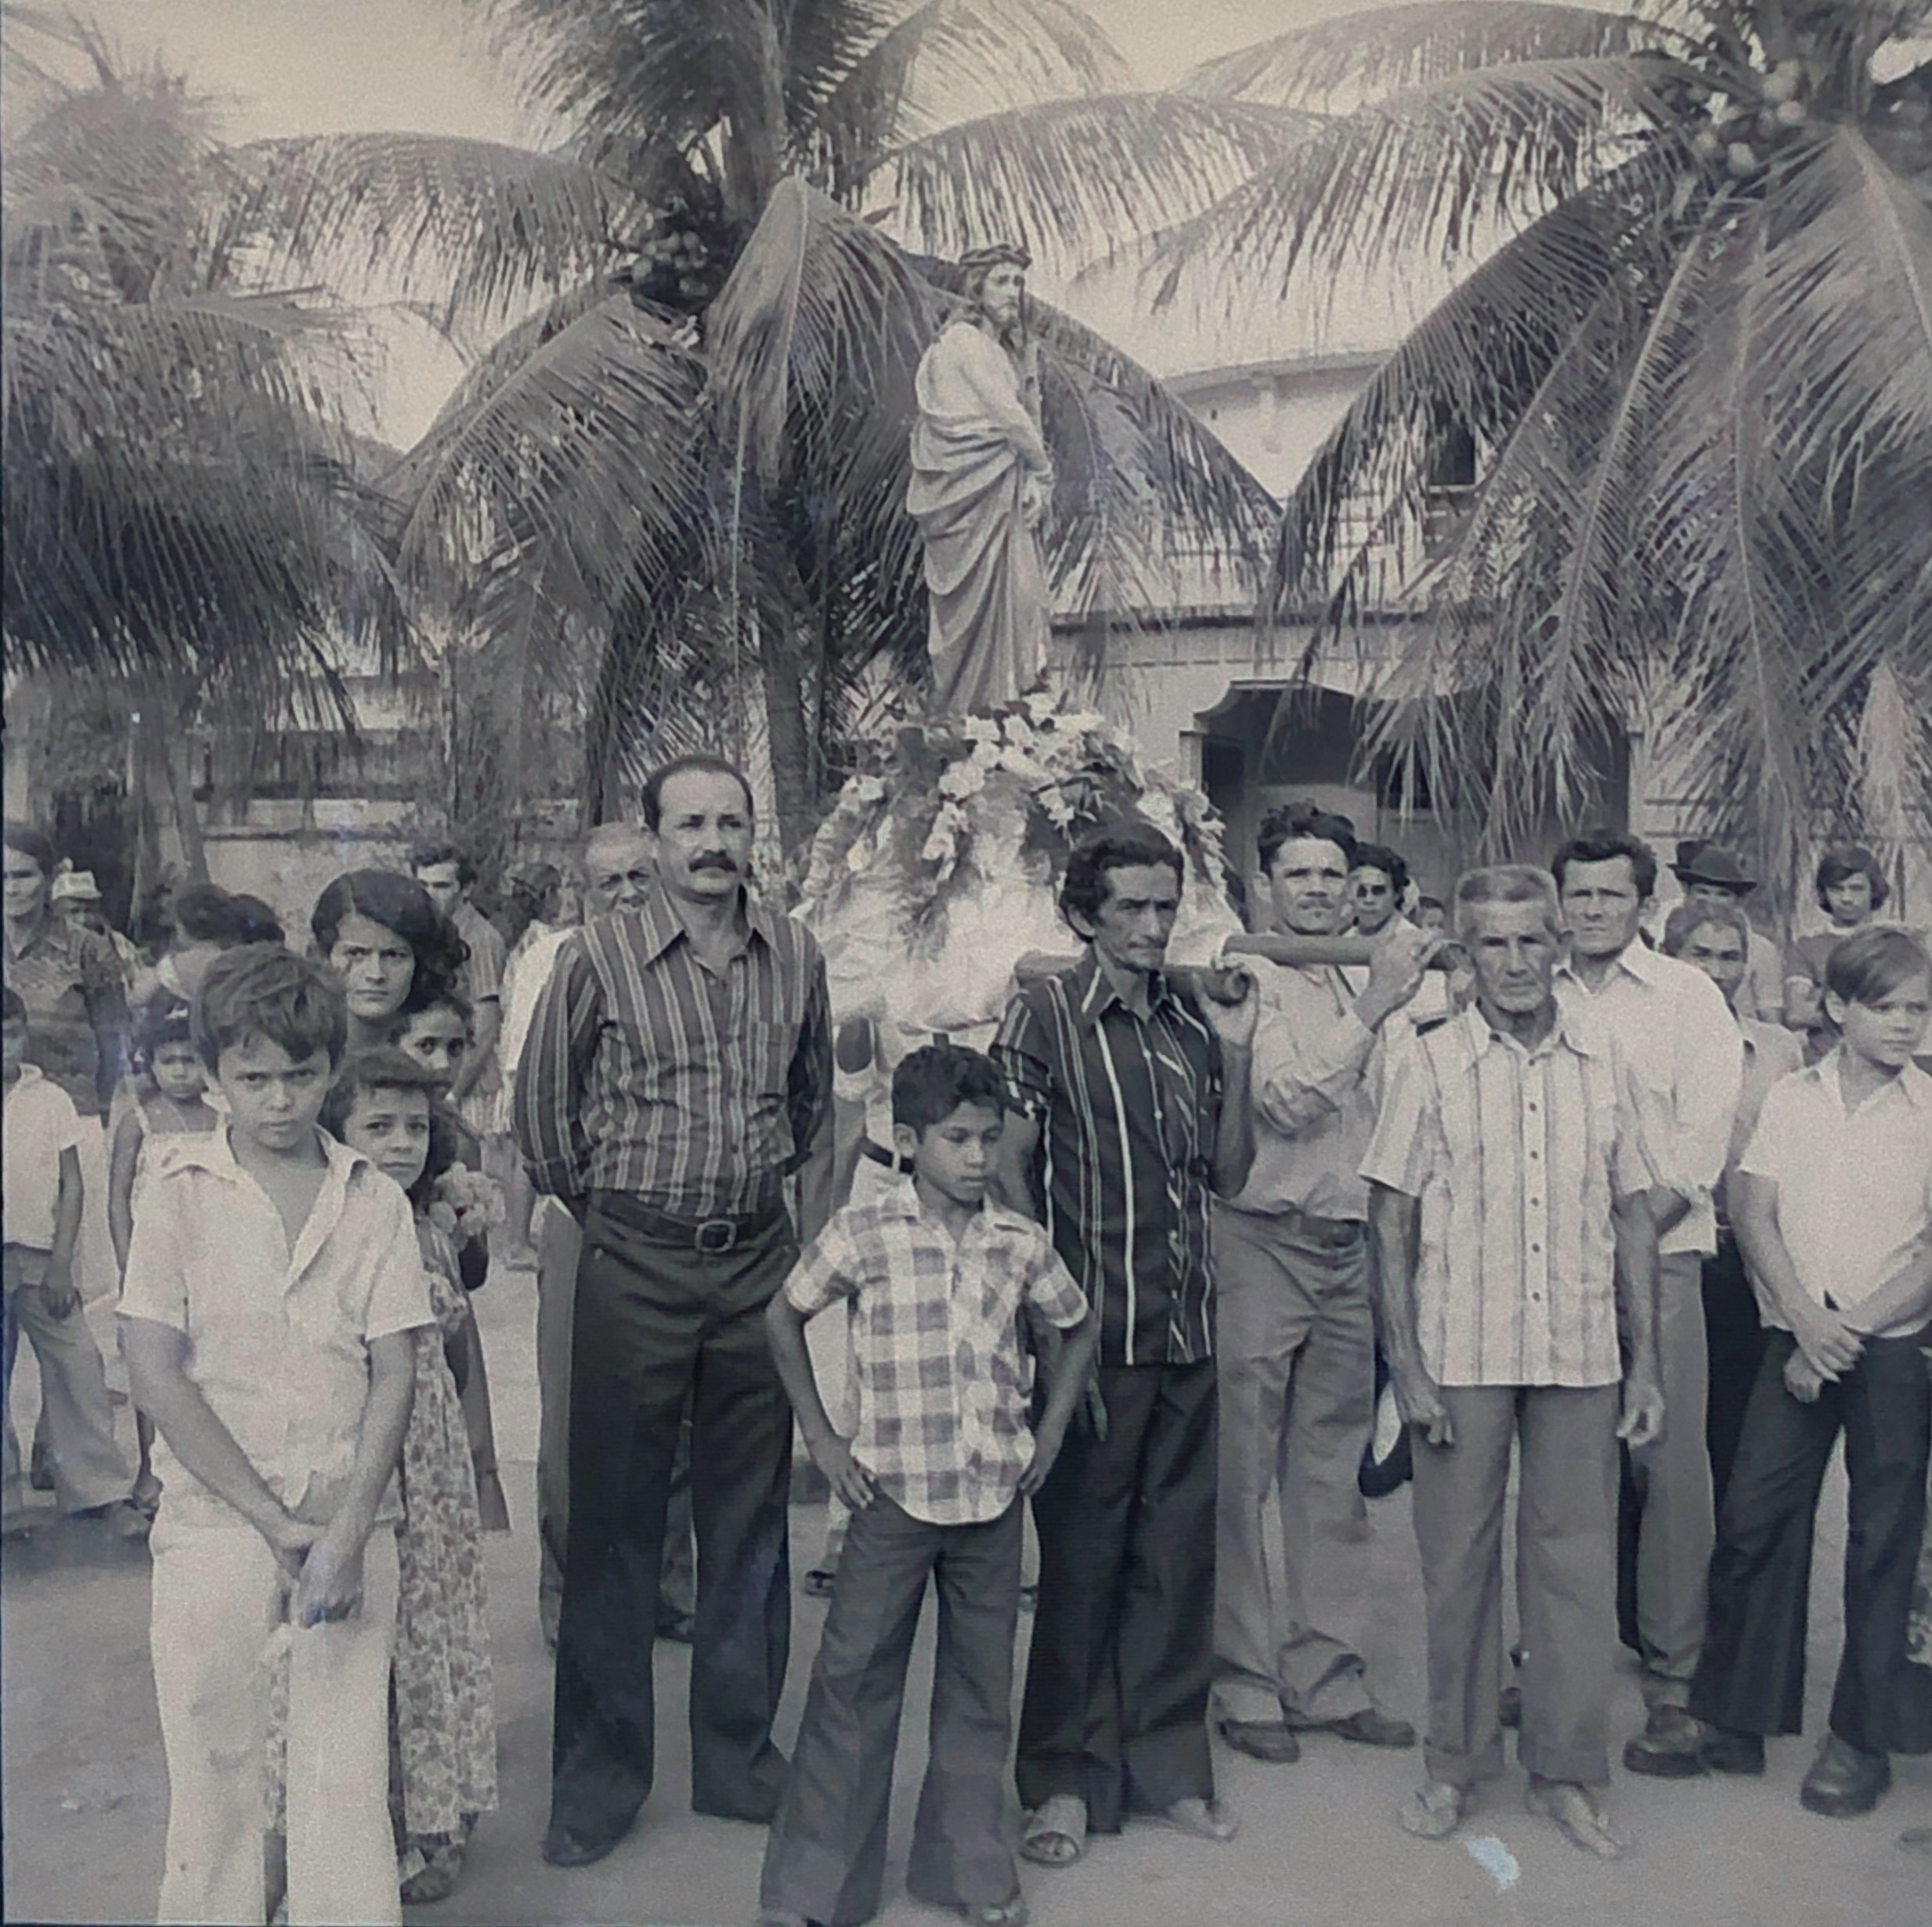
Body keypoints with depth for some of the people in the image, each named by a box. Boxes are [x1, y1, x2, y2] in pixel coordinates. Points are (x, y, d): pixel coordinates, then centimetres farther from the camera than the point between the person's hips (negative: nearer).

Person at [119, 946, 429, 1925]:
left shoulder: (374, 1200, 4)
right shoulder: (178, 1187, 0)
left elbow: (394, 1374, 1)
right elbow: (154, 1371, -5)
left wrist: (346, 1528, -11)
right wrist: (274, 1521, -9)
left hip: (350, 1523, 1)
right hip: (213, 1522, -1)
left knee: (349, 1776, 2)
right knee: (213, 1767, 6)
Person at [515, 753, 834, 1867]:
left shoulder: (795, 957, 3)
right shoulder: (599, 960, -5)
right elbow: (544, 1105, 5)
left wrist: (809, 1245, 9)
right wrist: (604, 1209, 8)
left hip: (759, 1260, 3)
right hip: (635, 1265, -3)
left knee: (751, 1517, 12)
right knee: (616, 1519, 5)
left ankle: (738, 1755, 28)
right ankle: (601, 1772, 20)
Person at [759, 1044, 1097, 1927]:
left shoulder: (1020, 1242, 1)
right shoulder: (862, 1236, -8)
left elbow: (1075, 1328, 18)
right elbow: (783, 1318, 4)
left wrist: (1050, 1429, 9)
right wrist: (819, 1435, 1)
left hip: (994, 1496, 3)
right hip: (894, 1490, -3)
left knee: (982, 1686, 13)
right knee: (853, 1683, 4)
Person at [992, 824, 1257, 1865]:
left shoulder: (1191, 1024, 9)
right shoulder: (1046, 1012, -4)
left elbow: (1228, 1174, 9)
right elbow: (1008, 1167, -5)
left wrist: (1235, 1054, -1)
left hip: (1187, 1330, 5)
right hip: (1093, 1332, -5)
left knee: (1179, 1552, 12)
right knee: (1081, 1555, 5)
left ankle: (1168, 1759, 26)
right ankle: (1067, 1776, 19)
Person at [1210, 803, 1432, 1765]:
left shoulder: (1364, 991, 14)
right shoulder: (1248, 982, -5)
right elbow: (1284, 1100, -18)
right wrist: (1373, 1010, -22)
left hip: (1348, 1249, 6)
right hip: (1261, 1244, -6)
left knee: (1326, 1476, 13)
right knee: (1243, 1474, 1)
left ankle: (1319, 1674, 24)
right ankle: (1244, 1679, 13)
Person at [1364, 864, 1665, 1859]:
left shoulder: (1603, 1058, 4)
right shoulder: (1429, 1063, -2)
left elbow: (1633, 1215, 8)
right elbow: (1392, 1225, -1)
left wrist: (1646, 1360, 5)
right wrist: (1405, 1365, -6)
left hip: (1580, 1353, 2)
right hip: (1461, 1354, -2)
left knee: (1575, 1559, 8)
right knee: (1457, 1558, 8)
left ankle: (1567, 1770, 24)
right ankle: (1457, 1764, 24)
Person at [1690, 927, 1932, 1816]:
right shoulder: (1790, 1099, 5)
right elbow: (1756, 1216, 1)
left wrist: (1849, 1333, -13)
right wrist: (1806, 1319, -12)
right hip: (1796, 1337, 2)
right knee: (1753, 1518, 1)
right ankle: (1738, 1710, 17)